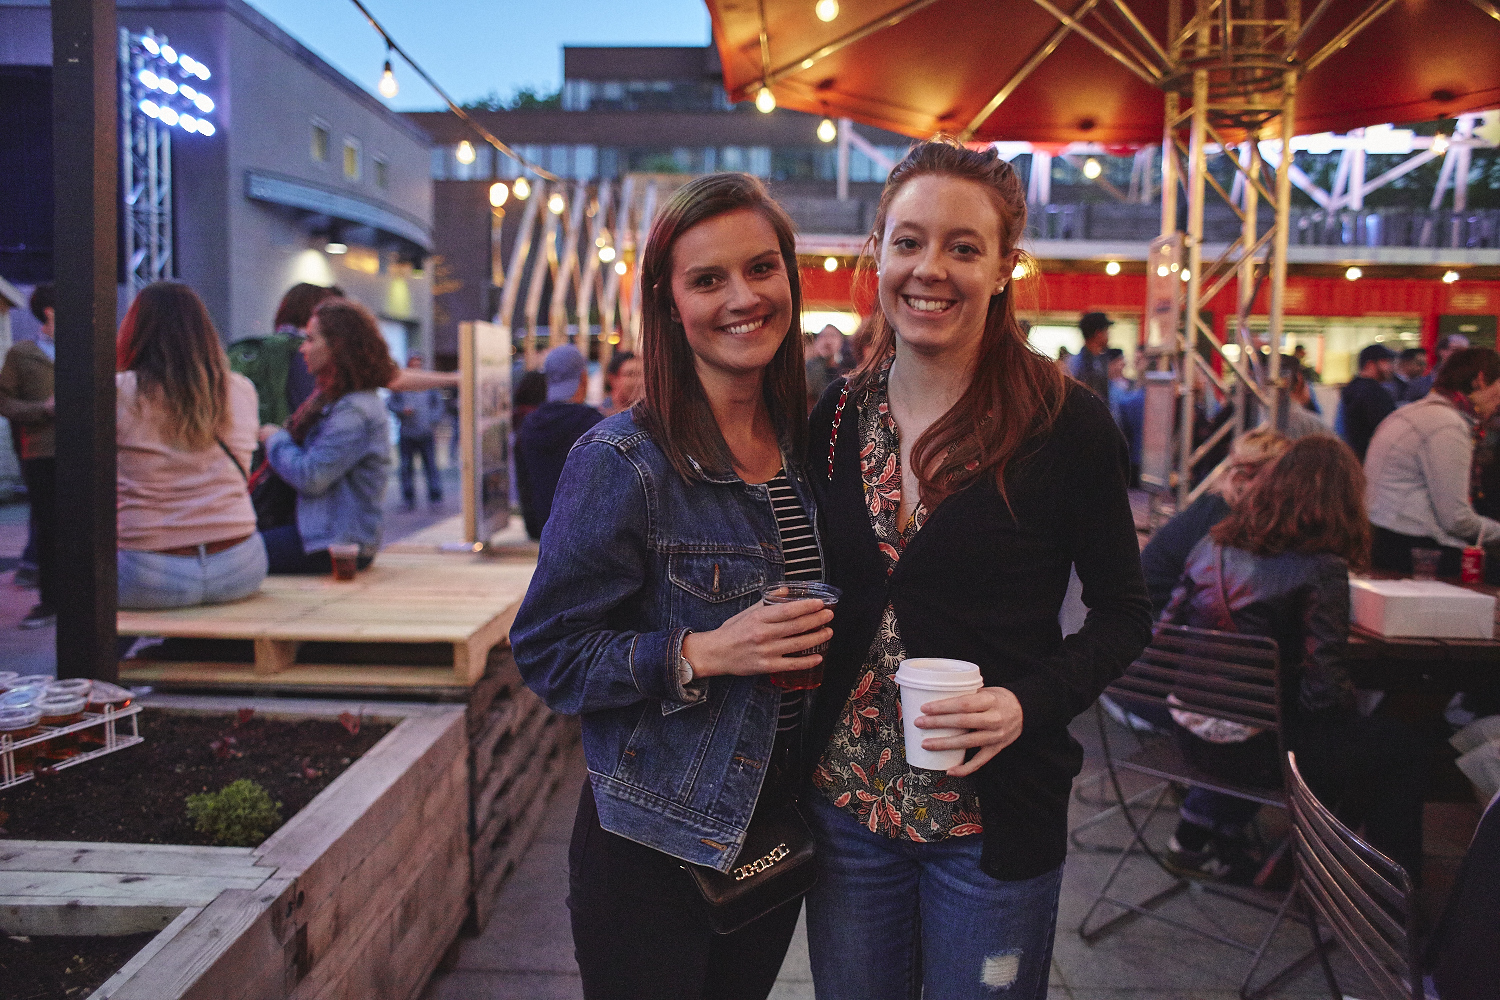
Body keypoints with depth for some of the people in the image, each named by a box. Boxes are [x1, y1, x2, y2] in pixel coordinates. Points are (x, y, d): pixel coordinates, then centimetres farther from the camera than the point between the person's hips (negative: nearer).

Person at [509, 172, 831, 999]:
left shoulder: (808, 444, 2)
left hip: (780, 830, 6)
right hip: (656, 848, -6)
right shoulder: (622, 463, -18)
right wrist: (701, 653, -27)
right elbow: (548, 653, -15)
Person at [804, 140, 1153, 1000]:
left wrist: (1030, 702, -19)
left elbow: (1123, 611, -3)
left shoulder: (1068, 423, -11)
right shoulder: (837, 416, 0)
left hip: (995, 818, -3)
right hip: (844, 804, 3)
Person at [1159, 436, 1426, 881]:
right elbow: (1323, 690, -18)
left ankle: (1197, 835, 33)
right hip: (1255, 749, -6)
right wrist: (1348, 698, 4)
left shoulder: (1212, 545, -1)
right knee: (1398, 748, 14)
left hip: (1191, 734, 6)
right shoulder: (1321, 569, -17)